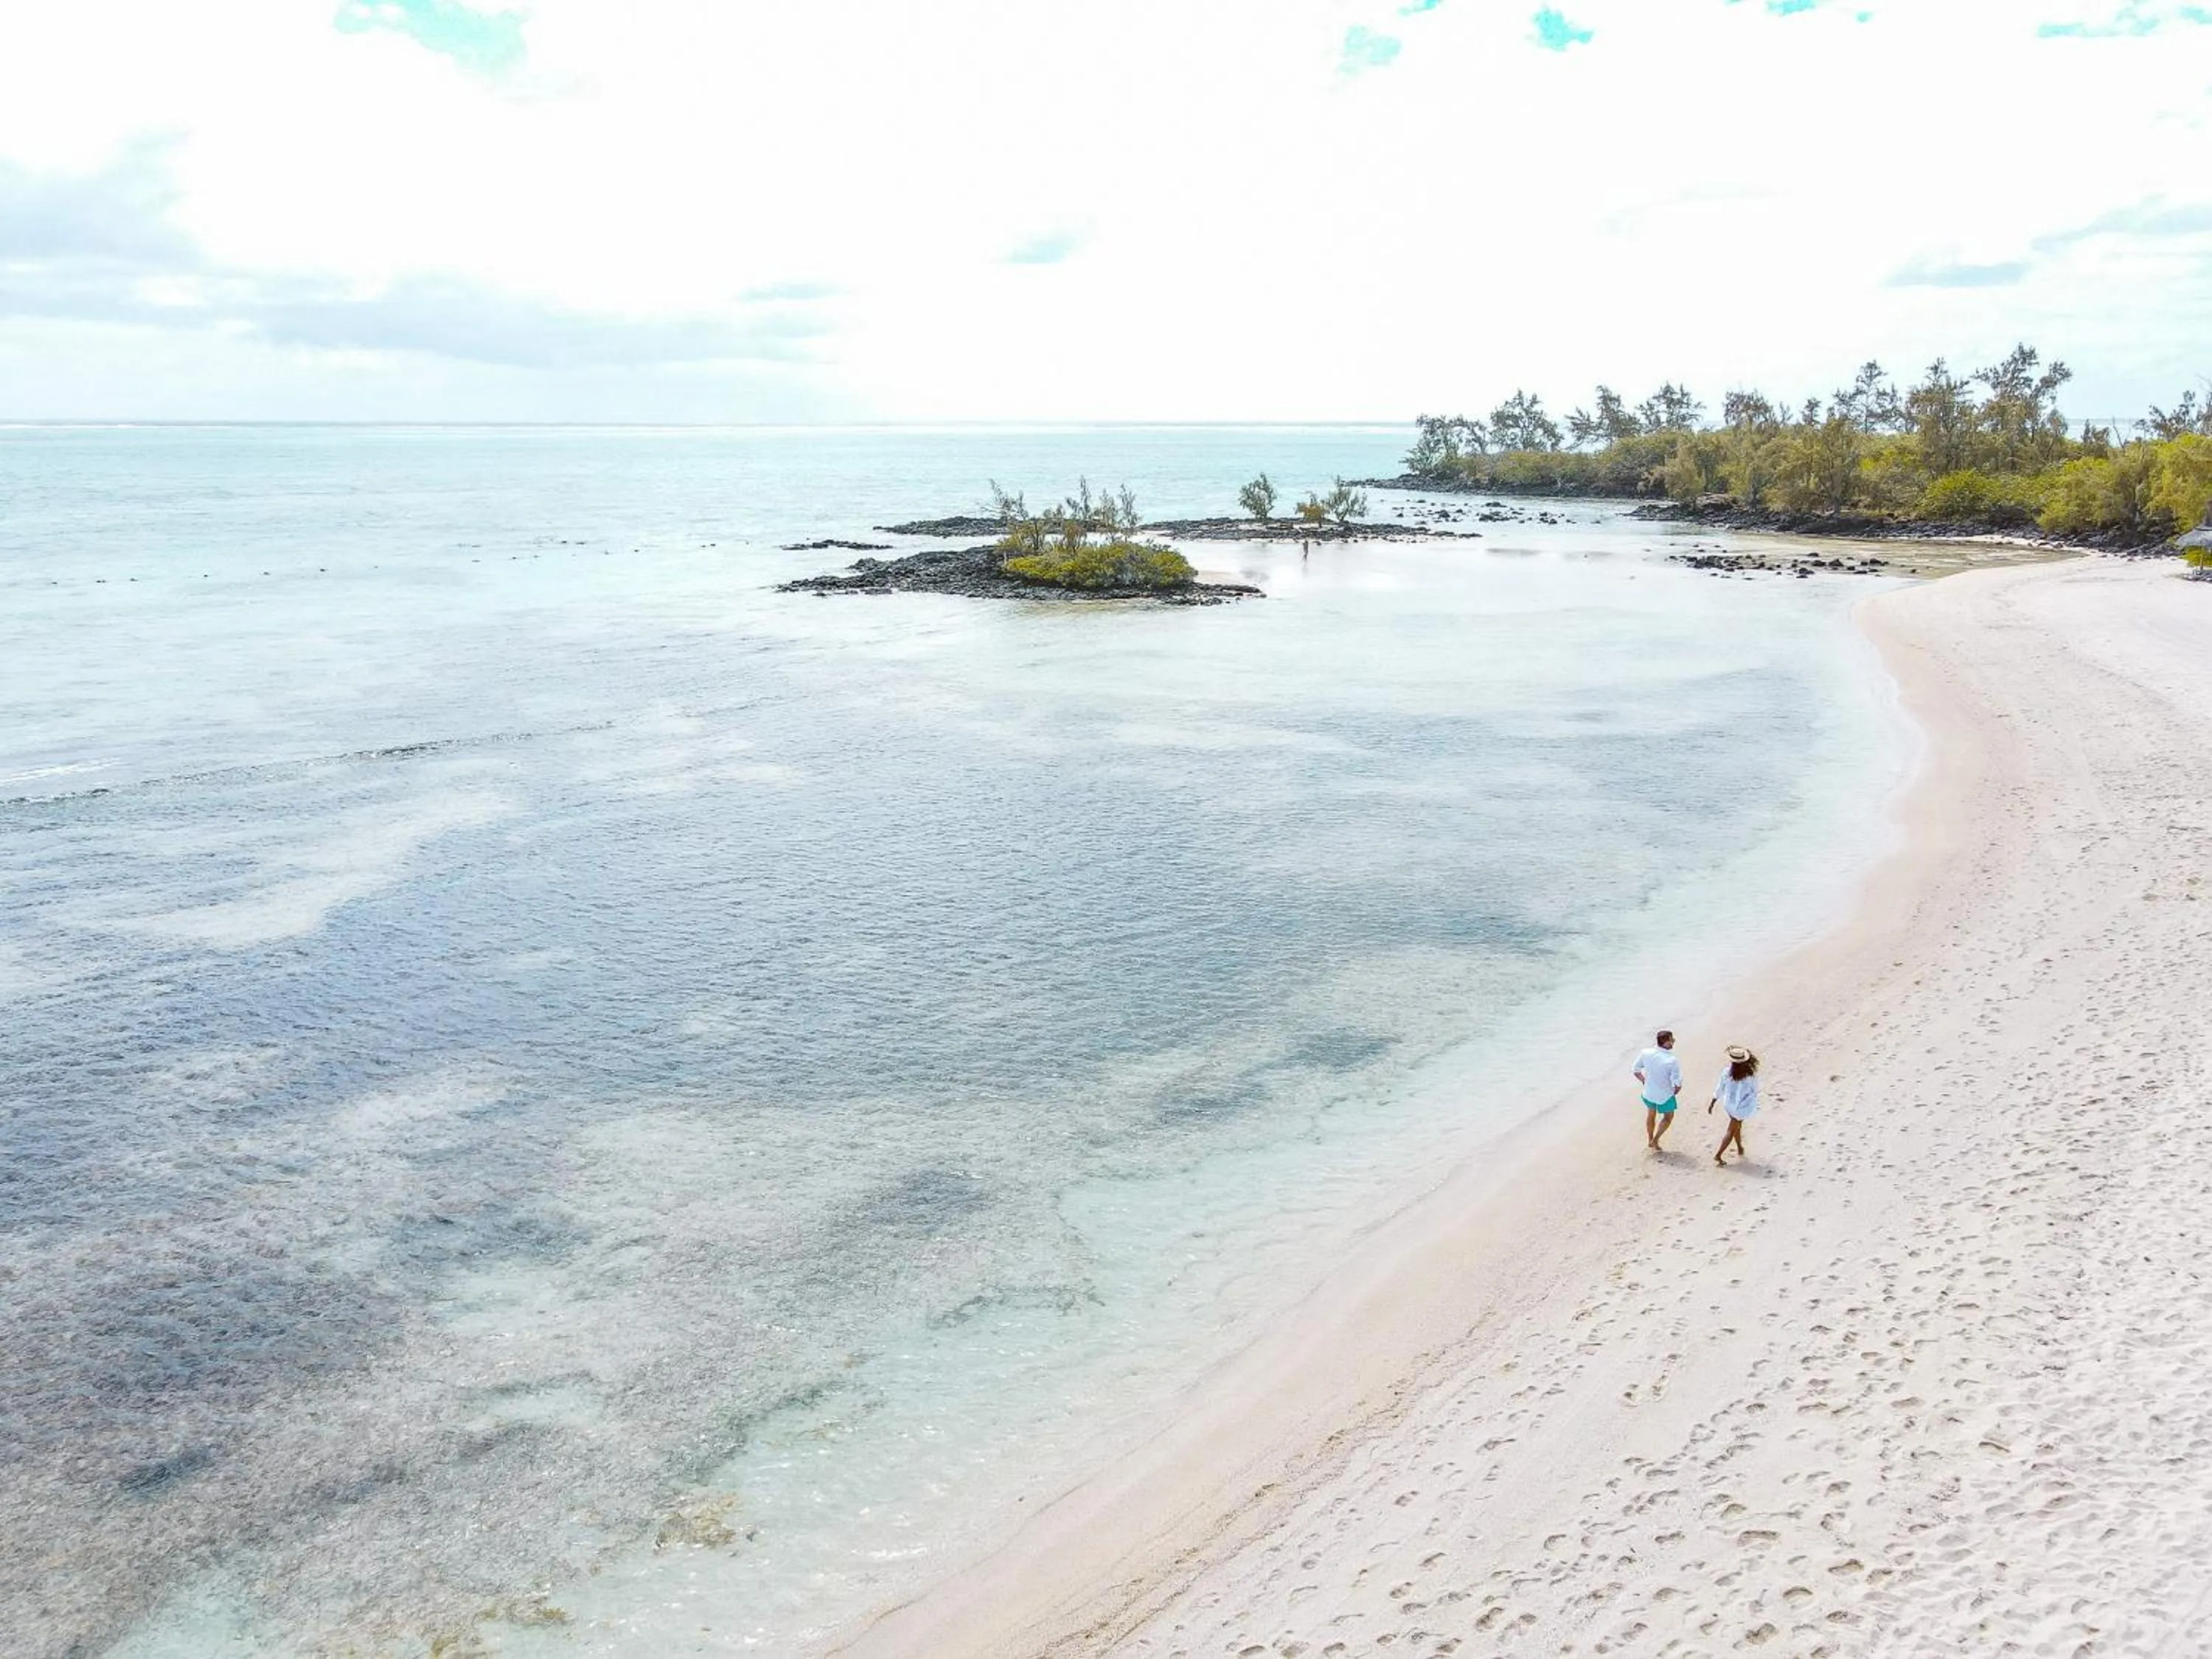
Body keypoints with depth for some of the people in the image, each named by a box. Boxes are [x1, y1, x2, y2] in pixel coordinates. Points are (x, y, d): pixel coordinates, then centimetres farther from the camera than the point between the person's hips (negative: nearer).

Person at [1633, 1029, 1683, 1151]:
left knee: (1651, 1114, 31)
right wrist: (1674, 1093, -3)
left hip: (1648, 1094, 4)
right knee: (1668, 1117, 26)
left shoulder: (1646, 1053, -16)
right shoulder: (1672, 1061, -28)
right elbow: (1678, 1084, -25)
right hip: (1665, 1096, -4)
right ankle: (1655, 1140, 28)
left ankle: (1649, 1139, 46)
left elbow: (1636, 1071, -2)